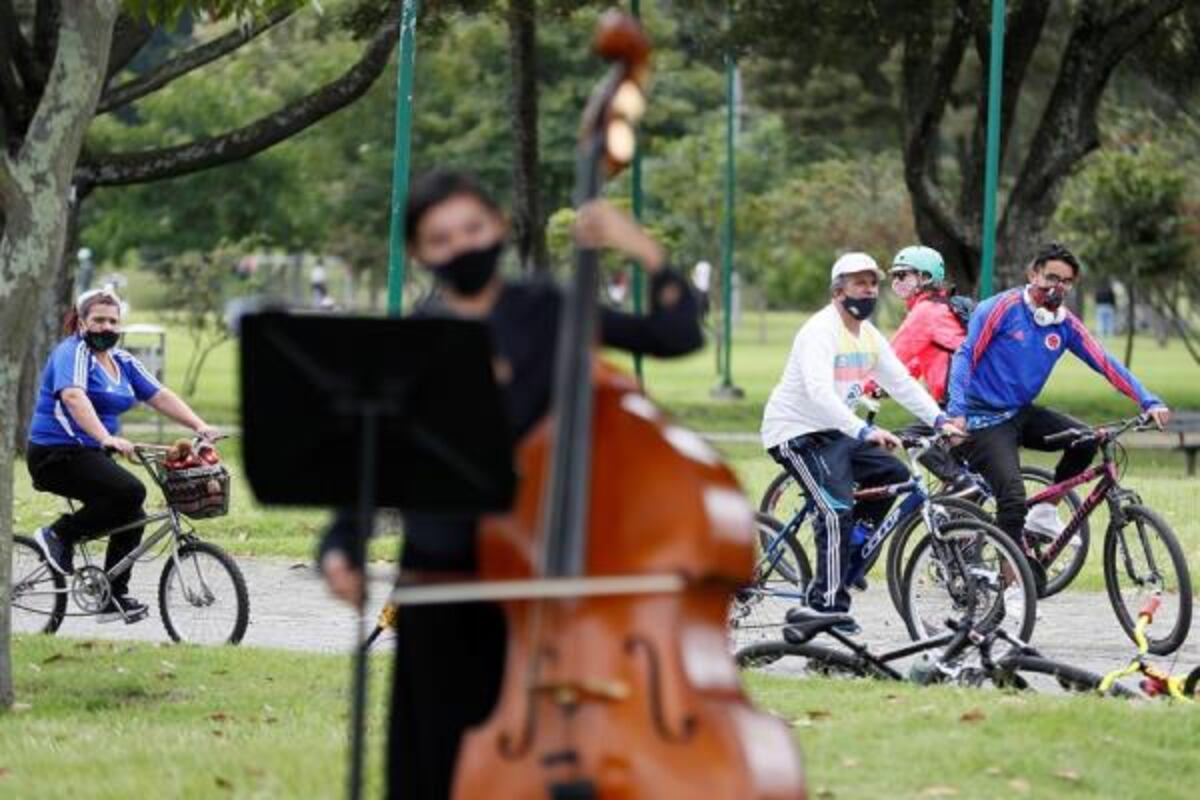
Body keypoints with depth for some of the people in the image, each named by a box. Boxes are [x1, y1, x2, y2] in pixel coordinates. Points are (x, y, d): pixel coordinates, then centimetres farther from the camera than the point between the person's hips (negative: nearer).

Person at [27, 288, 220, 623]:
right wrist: (106, 438, -45)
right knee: (130, 491, -26)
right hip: (56, 454, -9)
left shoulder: (122, 361, 14)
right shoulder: (73, 352, -13)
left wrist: (199, 426, -4)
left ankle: (114, 598, 9)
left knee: (132, 518, -1)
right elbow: (74, 397, -30)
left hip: (90, 455, 9)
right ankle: (59, 535, -13)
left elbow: (160, 395, 10)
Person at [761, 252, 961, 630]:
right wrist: (865, 432, -44)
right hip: (795, 432, -9)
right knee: (837, 509, -20)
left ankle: (843, 549, 12)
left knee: (894, 475, 1)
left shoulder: (870, 336, 8)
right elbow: (819, 393, -34)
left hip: (834, 430, 9)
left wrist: (939, 421, -4)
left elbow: (902, 382, 10)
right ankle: (829, 604, -17)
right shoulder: (821, 331, -21)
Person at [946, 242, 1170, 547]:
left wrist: (1149, 402, -13)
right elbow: (965, 355, -15)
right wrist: (957, 411, -28)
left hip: (1021, 414, 6)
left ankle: (1043, 515, 2)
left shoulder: (1066, 324, 3)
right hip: (985, 421, -6)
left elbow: (1105, 363, -1)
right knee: (1014, 499, -21)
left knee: (1085, 440, -15)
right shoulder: (1004, 307, -12)